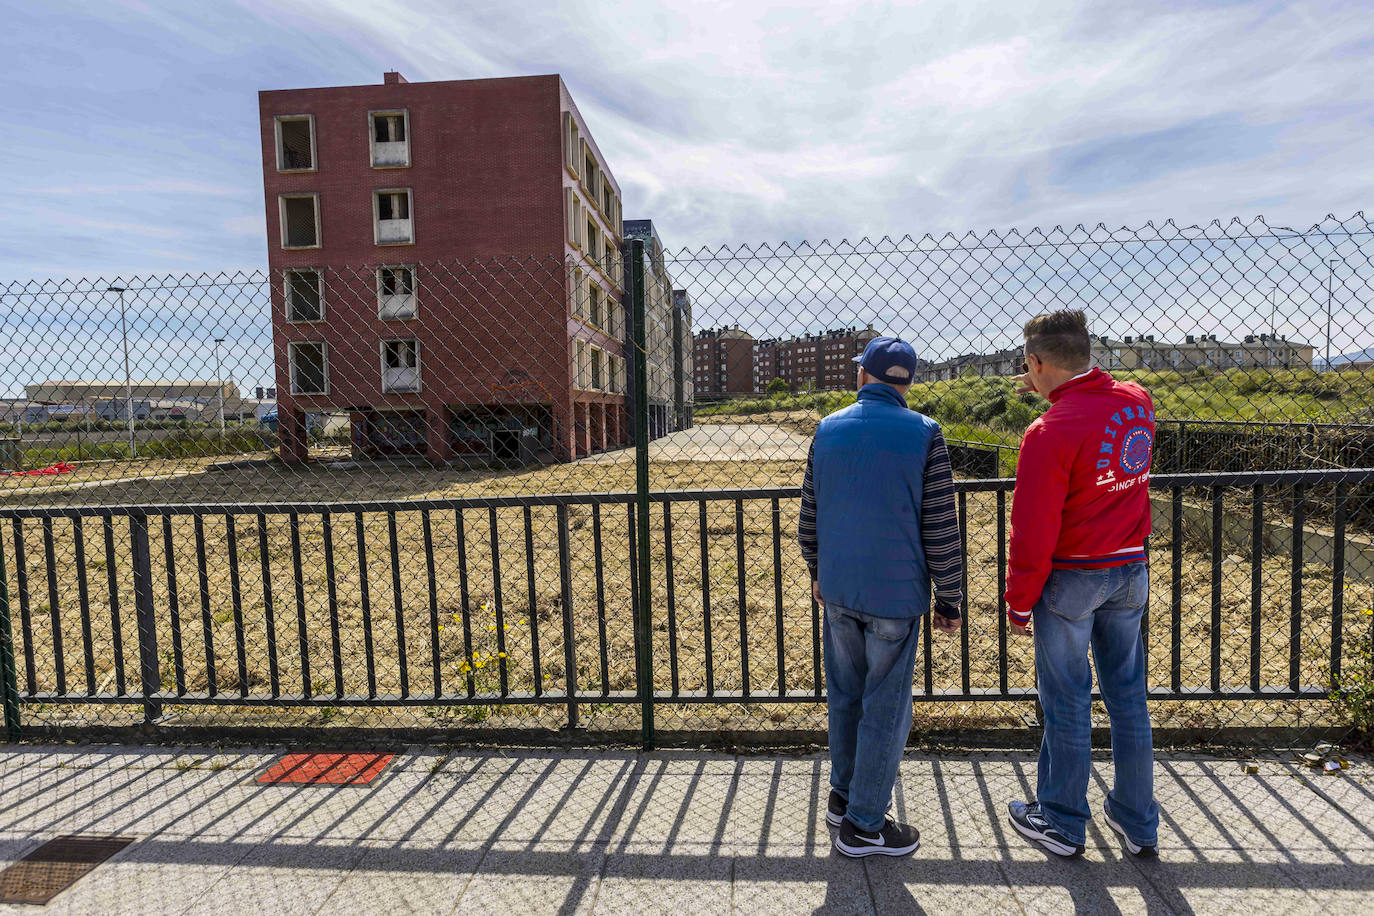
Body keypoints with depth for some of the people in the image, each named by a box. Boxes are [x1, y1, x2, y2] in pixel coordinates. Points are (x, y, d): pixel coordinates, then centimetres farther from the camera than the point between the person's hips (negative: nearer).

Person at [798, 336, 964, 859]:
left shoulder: (828, 430, 2)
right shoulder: (923, 434, -9)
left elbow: (809, 516, 9)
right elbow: (940, 527, -9)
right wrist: (950, 599, 2)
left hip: (837, 590, 4)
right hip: (895, 594, -4)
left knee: (844, 696, 20)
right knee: (885, 708, 9)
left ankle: (843, 796, 35)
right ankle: (864, 825, 22)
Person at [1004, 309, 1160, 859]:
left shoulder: (1050, 433, -22)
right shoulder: (1137, 401, -2)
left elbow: (1032, 534, -19)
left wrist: (1019, 603, -9)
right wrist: (1055, 390, 19)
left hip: (1071, 580, -7)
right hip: (1131, 571, 7)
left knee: (1067, 704, 8)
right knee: (1129, 696, 17)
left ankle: (1061, 823, 26)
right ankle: (1138, 822, 32)